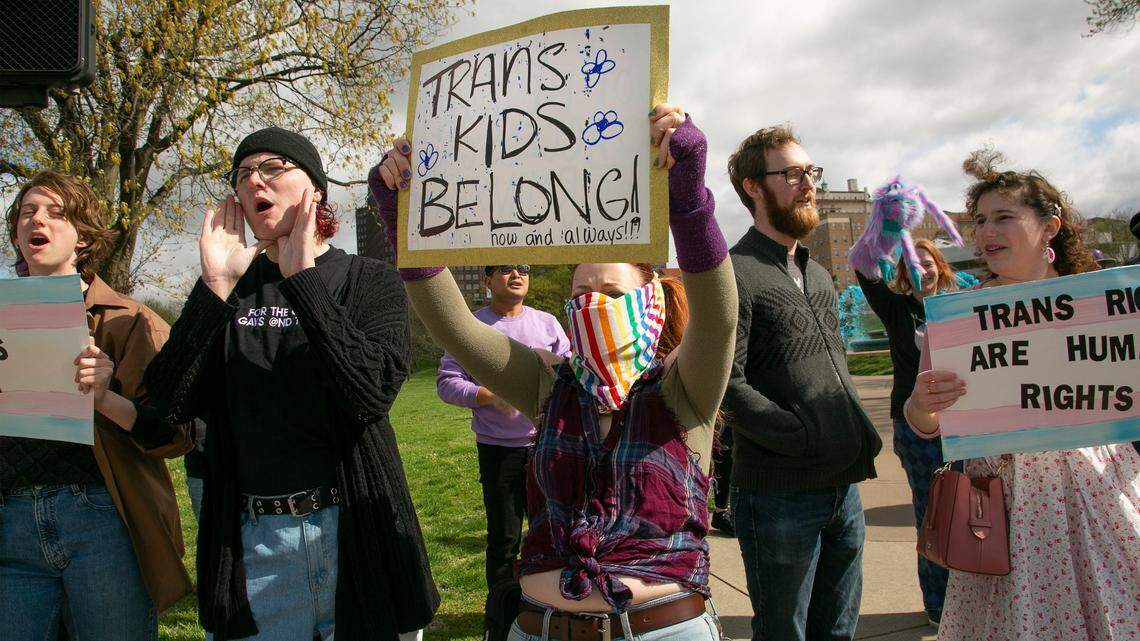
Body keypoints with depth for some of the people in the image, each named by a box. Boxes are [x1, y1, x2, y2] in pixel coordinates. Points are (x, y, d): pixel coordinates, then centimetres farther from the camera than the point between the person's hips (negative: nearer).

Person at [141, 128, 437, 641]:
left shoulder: (367, 280, -3)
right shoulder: (230, 288, 6)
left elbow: (373, 394, -20)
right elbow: (171, 401, -5)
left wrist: (303, 278, -17)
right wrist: (215, 286, -13)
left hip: (356, 531, -2)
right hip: (254, 538, 2)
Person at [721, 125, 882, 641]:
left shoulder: (817, 275, 17)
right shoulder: (735, 274, -12)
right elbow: (728, 388, -21)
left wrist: (858, 437, 9)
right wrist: (812, 439, -19)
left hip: (844, 487, 8)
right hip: (780, 496, -8)